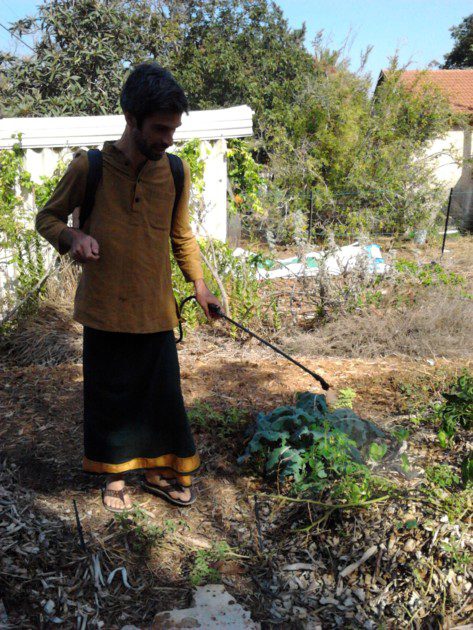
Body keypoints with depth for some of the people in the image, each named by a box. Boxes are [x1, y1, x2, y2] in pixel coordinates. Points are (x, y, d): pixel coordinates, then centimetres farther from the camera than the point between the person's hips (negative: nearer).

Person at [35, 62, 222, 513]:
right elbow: (46, 218, 3)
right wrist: (72, 236, -18)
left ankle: (158, 471, 34)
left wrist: (199, 284, 14)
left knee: (163, 395, 10)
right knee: (109, 395, 12)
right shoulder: (89, 167, -10)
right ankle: (115, 475, 35)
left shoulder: (176, 172, -1)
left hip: (156, 311, 2)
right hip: (104, 311, -2)